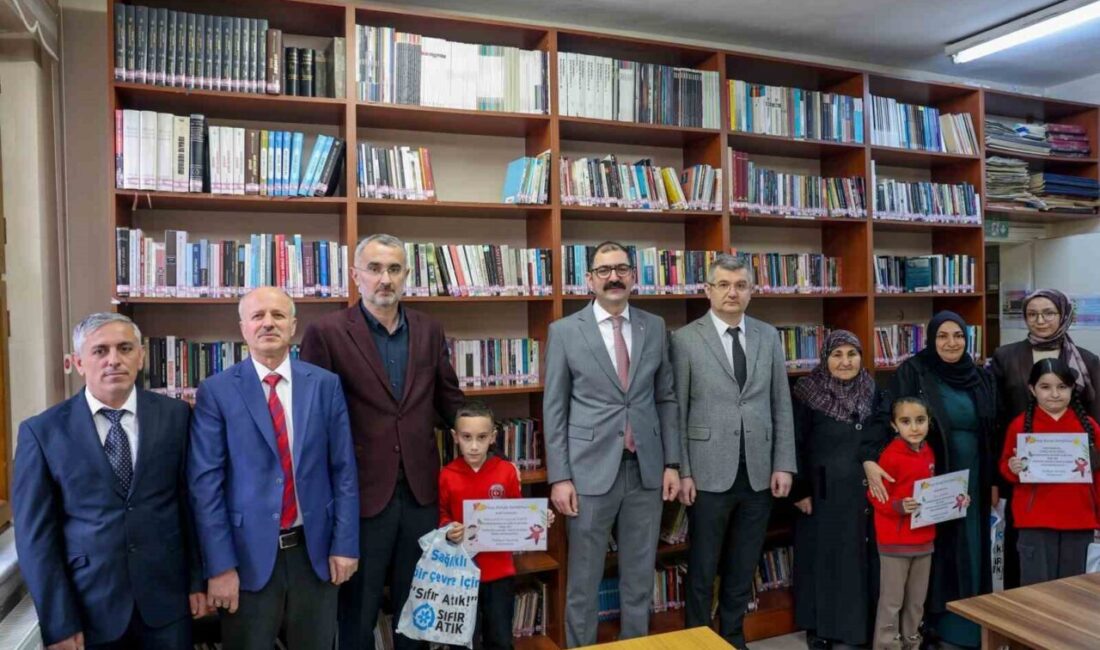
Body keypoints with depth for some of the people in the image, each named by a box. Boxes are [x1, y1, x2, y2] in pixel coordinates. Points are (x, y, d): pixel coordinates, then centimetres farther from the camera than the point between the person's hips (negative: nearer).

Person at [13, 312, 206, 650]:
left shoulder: (175, 415, -2)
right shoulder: (42, 431, -6)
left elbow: (191, 501, 1)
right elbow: (36, 534, -5)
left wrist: (197, 580, 2)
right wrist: (59, 623, -7)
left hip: (166, 598, 1)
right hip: (89, 605, -1)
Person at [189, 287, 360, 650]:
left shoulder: (325, 384, -1)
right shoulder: (216, 392, -6)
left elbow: (343, 469, 1)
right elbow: (205, 483, -7)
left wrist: (345, 543, -2)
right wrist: (219, 565, -9)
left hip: (314, 549, 2)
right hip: (249, 553, -2)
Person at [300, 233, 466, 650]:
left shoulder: (429, 331, 5)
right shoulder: (326, 333, -8)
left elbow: (450, 400, 13)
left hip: (420, 490, 4)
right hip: (361, 492, -3)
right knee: (358, 612, 14)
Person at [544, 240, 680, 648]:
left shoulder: (655, 327, 6)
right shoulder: (565, 331, -3)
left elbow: (666, 399, 9)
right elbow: (554, 409, -3)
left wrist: (672, 462, 4)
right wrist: (559, 477, -8)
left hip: (646, 469, 3)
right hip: (591, 469, -2)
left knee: (640, 576, 15)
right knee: (583, 579, 9)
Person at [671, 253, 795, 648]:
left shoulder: (769, 337, 6)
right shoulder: (686, 339, -4)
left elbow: (782, 405, 7)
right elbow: (677, 411, -5)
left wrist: (784, 465, 2)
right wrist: (682, 471, -8)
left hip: (759, 471, 3)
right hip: (710, 472, -3)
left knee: (743, 566, 15)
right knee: (703, 568, 10)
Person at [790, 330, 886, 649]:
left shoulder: (875, 394, 5)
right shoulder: (807, 394, -9)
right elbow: (795, 446, -8)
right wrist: (800, 491, -11)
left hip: (865, 492, 4)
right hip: (824, 494, -4)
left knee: (863, 558, 10)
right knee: (824, 558, 6)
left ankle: (863, 624, 26)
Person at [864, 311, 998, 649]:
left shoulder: (981, 377, 6)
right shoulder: (912, 372, -10)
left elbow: (992, 433, 11)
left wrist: (993, 480, 9)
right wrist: (869, 459, -31)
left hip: (972, 482, 4)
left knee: (969, 553, 11)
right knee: (931, 551, 5)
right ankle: (927, 622, 20)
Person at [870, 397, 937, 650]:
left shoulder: (928, 453, 6)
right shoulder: (891, 456, -17)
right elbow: (875, 496, -15)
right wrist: (898, 506, -31)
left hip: (924, 539, 7)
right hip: (895, 541, -7)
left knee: (917, 599, 18)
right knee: (892, 600, 3)